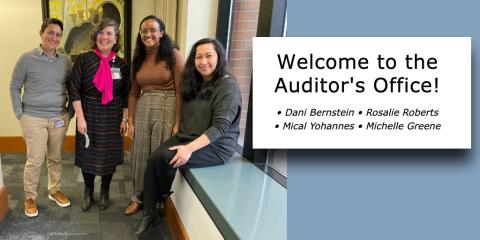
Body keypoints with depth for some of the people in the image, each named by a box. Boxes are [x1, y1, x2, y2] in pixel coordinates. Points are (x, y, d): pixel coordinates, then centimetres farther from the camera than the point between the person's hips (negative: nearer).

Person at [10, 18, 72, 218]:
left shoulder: (65, 61, 4)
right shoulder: (27, 59, -4)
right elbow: (14, 87, 3)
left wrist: (70, 112, 4)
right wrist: (19, 114, -3)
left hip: (59, 118, 3)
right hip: (33, 118, -3)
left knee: (56, 158, 13)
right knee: (35, 160, 0)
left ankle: (55, 190, 31)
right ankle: (30, 197, 20)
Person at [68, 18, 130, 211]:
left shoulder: (121, 64, 0)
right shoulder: (84, 59, -6)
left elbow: (126, 94, 4)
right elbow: (74, 89, -7)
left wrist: (125, 119, 1)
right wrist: (80, 118, -12)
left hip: (112, 118, 1)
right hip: (89, 116, -1)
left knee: (109, 156, 9)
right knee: (87, 155, 9)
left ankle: (105, 192, 31)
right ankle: (88, 192, 33)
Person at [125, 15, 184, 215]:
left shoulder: (173, 55, -6)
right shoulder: (138, 58, 11)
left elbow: (180, 91, -10)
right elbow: (133, 93, 12)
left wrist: (178, 122, -15)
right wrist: (130, 121, 7)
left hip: (167, 109, -5)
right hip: (142, 110, 5)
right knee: (140, 156, 11)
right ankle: (138, 197, 31)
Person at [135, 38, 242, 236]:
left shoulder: (228, 86, -14)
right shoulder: (195, 83, 12)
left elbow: (220, 126, -22)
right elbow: (187, 116, 14)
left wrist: (190, 148, -28)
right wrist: (184, 141, -2)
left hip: (216, 146, -7)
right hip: (186, 137, 7)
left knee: (166, 158, -24)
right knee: (153, 159, -16)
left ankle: (164, 195, 8)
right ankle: (149, 213, -2)